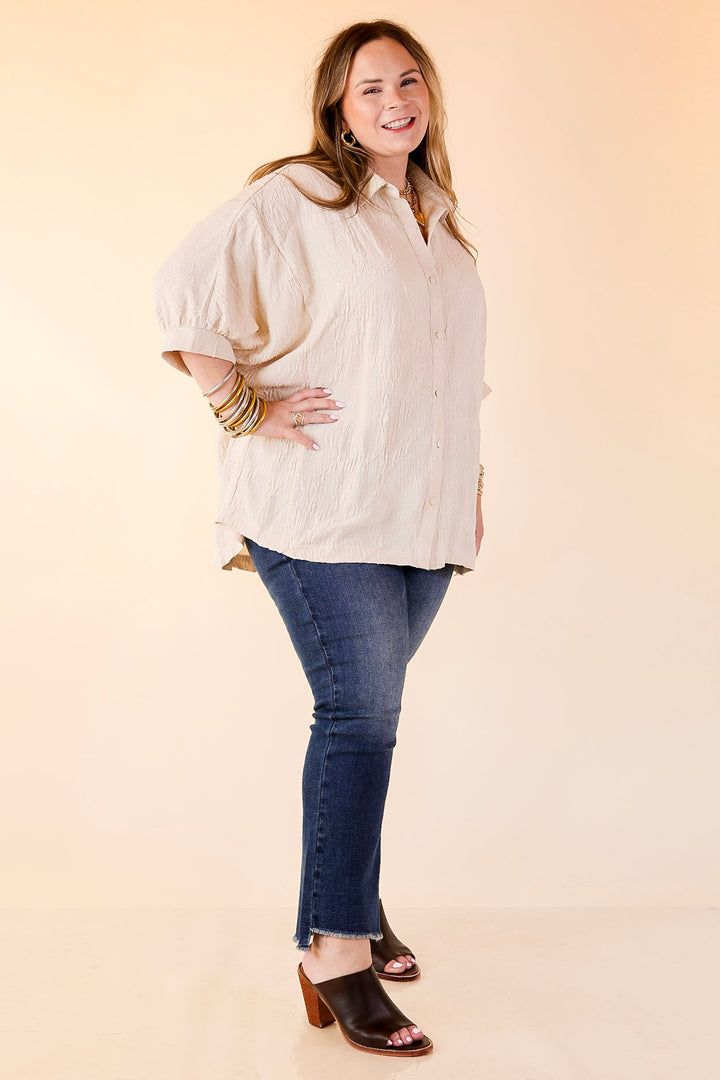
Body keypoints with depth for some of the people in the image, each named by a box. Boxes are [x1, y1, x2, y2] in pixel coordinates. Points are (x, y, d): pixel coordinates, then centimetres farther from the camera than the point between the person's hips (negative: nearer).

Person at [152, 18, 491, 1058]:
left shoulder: (438, 220, 19)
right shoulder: (295, 199, -4)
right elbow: (185, 289, -11)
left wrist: (469, 482, 19)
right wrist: (244, 409, -13)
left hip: (422, 513, 7)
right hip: (325, 509, -6)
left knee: (367, 707, 13)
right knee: (362, 711, -9)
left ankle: (348, 892, 30)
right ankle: (337, 956, 1)